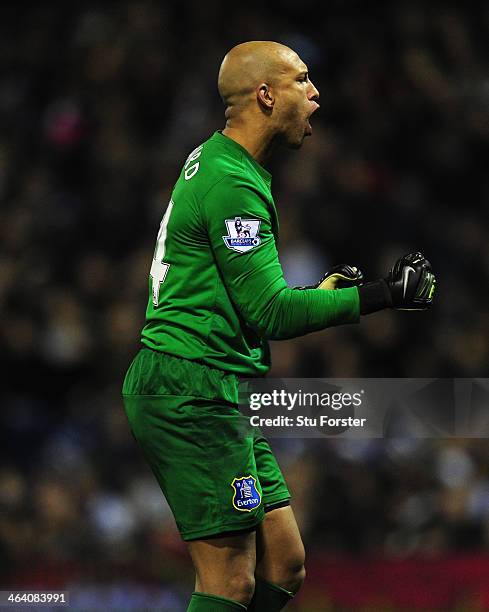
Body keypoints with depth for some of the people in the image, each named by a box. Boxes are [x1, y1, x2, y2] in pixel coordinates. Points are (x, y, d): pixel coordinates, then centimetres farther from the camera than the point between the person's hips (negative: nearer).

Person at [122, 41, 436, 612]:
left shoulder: (213, 161, 18)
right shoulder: (234, 184, -15)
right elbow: (270, 312, -18)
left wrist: (317, 291, 16)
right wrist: (381, 295, -14)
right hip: (194, 392, -11)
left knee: (283, 564, 8)